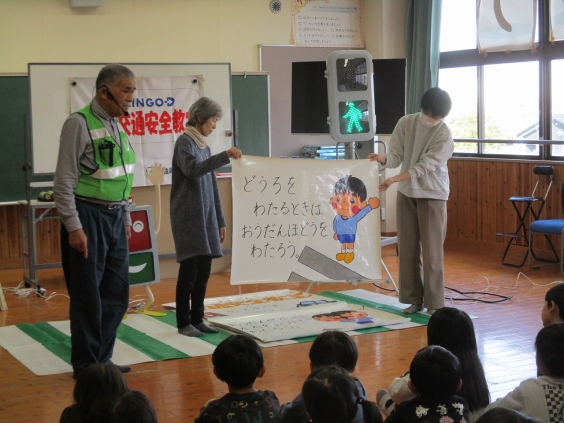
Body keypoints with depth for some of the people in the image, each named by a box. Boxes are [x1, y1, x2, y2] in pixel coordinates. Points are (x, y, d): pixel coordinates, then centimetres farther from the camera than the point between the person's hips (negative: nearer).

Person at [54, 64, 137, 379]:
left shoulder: (117, 126, 11)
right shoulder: (79, 123, -12)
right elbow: (65, 181, -14)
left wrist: (126, 218, 18)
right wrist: (74, 227, -17)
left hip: (115, 217, 8)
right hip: (88, 216, -8)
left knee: (116, 294, 12)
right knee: (88, 296, 1)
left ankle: (103, 358, 25)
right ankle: (85, 365, 15)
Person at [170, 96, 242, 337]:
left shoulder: (204, 146, 16)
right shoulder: (185, 142, -7)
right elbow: (192, 169, -27)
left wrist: (220, 221, 16)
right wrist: (225, 156, -33)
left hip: (206, 218, 8)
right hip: (188, 218, -8)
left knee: (203, 271, 8)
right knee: (189, 269, -6)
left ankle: (197, 319, 16)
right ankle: (184, 323, 2)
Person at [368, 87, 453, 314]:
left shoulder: (444, 135, -15)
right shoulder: (406, 123, -3)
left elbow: (424, 167, -23)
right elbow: (396, 156, -4)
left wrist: (394, 179, -33)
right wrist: (383, 158, -27)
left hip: (433, 195, -4)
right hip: (406, 193, 4)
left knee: (432, 251, -4)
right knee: (407, 248, 6)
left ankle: (435, 303, 5)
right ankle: (414, 299, 17)